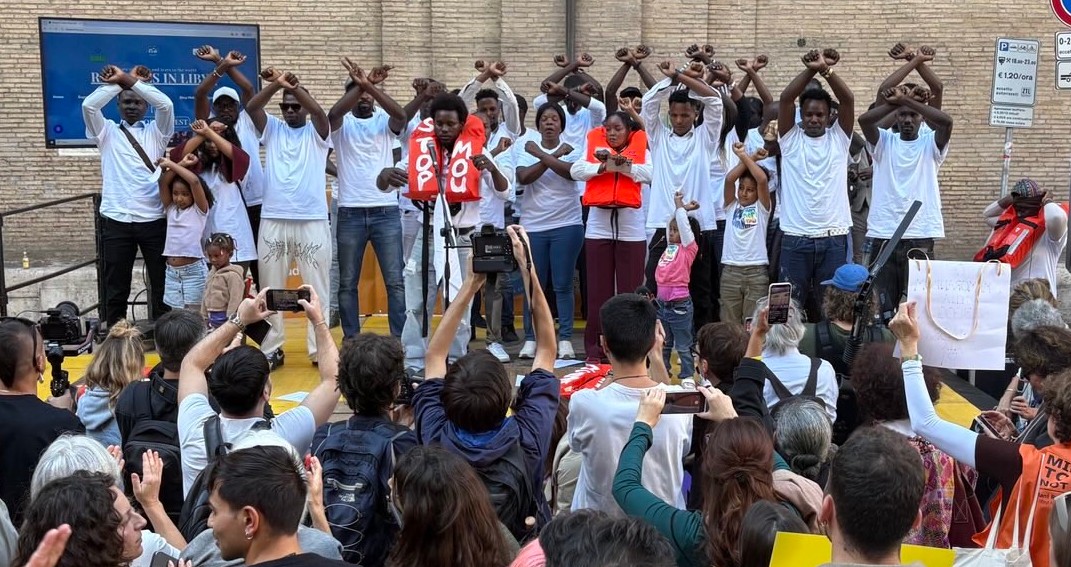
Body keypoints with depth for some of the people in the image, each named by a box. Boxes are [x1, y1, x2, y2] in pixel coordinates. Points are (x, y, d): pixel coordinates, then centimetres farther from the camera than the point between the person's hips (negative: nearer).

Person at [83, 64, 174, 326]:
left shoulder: (156, 131, 11)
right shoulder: (107, 132, 12)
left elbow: (166, 104, -7)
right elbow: (89, 105, -5)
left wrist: (132, 81, -5)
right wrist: (117, 83, -2)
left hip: (154, 219, 0)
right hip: (116, 221, 0)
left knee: (162, 285, 5)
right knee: (116, 288, 6)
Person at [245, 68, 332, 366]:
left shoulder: (317, 132, 7)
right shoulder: (272, 129, 13)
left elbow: (319, 111, -15)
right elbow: (251, 107, -5)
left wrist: (295, 86, -29)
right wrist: (276, 85, -22)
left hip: (312, 221, -2)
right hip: (273, 220, 2)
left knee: (317, 288, 2)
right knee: (270, 288, 6)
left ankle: (320, 349, 9)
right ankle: (271, 349, 14)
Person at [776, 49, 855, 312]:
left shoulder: (838, 138, 7)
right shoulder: (791, 139, 5)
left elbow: (848, 99, -7)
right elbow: (785, 98, -8)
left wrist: (827, 70, -19)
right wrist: (811, 70, -19)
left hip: (834, 238, 1)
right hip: (795, 238, -1)